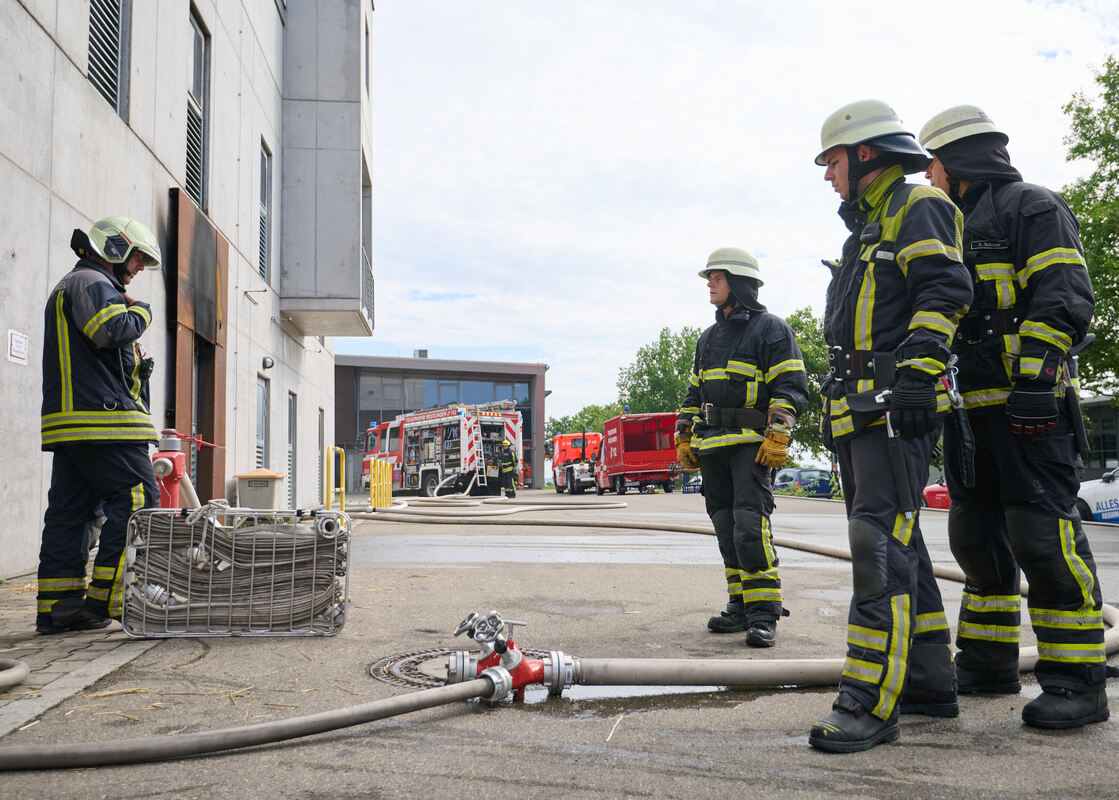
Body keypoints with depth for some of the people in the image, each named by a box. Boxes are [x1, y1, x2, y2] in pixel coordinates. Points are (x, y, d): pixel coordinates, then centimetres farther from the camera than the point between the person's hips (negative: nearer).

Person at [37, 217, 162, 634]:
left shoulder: (66, 288, 30)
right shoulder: (92, 282, -5)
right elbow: (113, 330, -24)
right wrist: (141, 309, -6)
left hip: (67, 424, 11)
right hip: (105, 418, -11)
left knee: (70, 510, 8)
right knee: (136, 504, -8)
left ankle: (56, 608, 9)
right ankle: (107, 598, -8)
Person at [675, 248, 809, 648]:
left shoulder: (771, 328, 0)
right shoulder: (709, 338, 22)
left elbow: (791, 388, -7)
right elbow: (694, 393, 27)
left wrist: (777, 436, -17)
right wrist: (684, 437, 18)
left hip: (752, 444, -7)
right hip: (712, 447, 8)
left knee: (750, 525, -16)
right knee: (727, 528, 7)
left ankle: (764, 615, -12)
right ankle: (741, 607, 14)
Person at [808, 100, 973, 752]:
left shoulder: (917, 207, -2)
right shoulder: (866, 229, 28)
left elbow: (945, 291, -16)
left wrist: (918, 368, -26)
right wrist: (839, 407, 26)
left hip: (898, 409, -10)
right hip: (861, 413, 10)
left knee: (881, 544, -15)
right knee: (894, 546, 11)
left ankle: (872, 703, -15)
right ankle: (930, 684, 19)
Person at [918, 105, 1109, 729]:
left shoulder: (1033, 208, -1)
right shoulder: (956, 228, 25)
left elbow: (1064, 298, -13)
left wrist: (1033, 380, -22)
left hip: (1029, 405, -9)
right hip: (971, 409, 9)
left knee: (1043, 535, -11)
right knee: (977, 536, 10)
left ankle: (1079, 683, -4)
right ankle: (989, 665, 20)